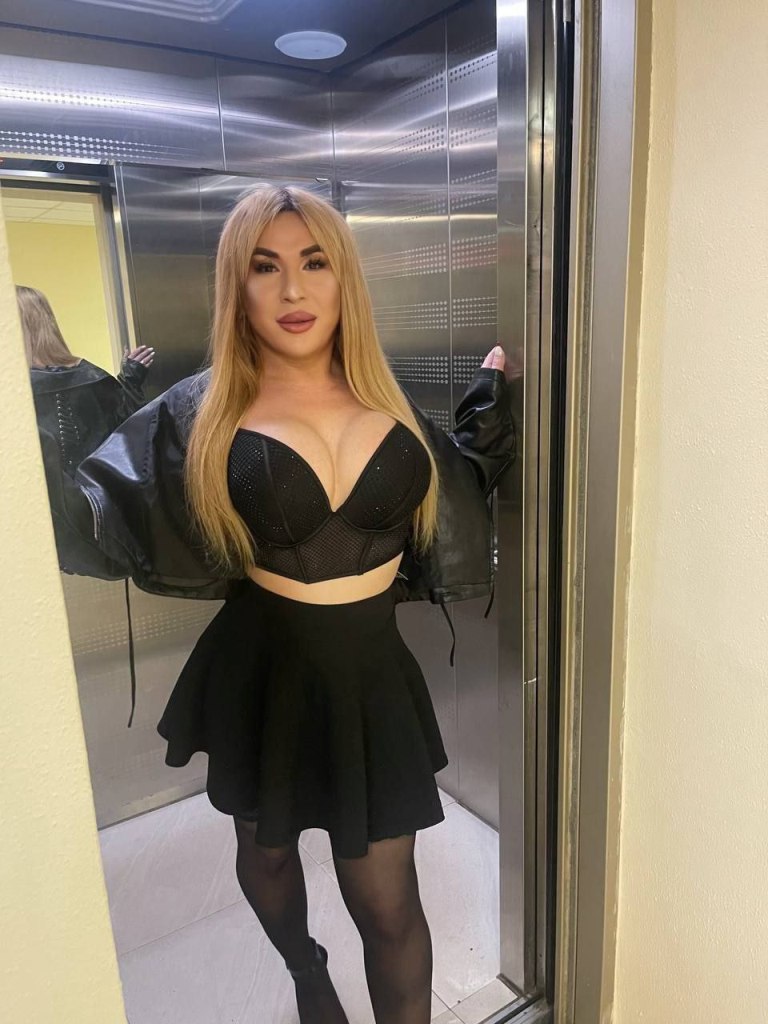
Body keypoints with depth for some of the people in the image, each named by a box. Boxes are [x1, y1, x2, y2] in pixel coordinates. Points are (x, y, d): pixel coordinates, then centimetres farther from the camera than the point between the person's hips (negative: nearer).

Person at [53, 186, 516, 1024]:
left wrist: (491, 392, 11)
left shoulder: (388, 402, -1)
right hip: (262, 673, 0)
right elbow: (96, 501, -3)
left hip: (372, 679, 1)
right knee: (266, 850, 25)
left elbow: (458, 492, 13)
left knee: (388, 905, 6)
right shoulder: (201, 415, -9)